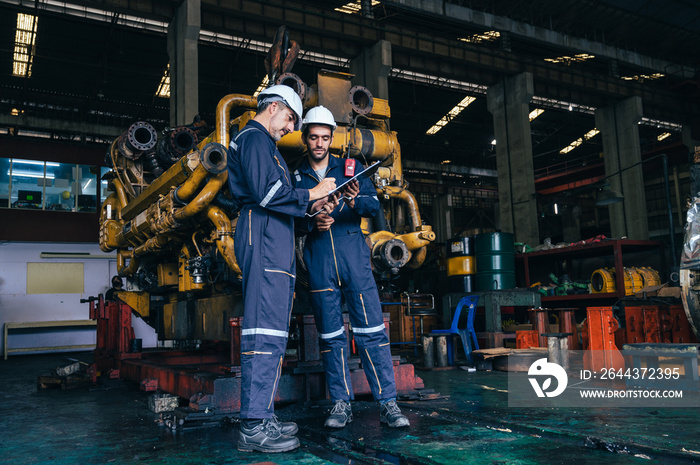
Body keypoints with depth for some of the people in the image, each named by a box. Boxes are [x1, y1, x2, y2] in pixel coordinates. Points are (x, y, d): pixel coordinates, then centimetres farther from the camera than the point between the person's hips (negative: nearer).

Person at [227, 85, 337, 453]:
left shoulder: (261, 143, 31)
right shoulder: (255, 138, -1)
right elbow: (265, 193, -15)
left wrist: (310, 207, 15)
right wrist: (310, 195, -4)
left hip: (273, 245, 11)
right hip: (264, 242, -11)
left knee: (271, 331, 8)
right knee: (264, 330, -14)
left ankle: (263, 418, 13)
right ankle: (254, 426, -12)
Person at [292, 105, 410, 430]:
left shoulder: (350, 167, 13)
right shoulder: (295, 177, 14)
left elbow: (374, 204, 2)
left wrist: (356, 201, -19)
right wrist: (311, 223, -12)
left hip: (353, 252, -1)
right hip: (318, 259, 1)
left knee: (371, 328, -5)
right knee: (330, 334, 4)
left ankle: (387, 402, 0)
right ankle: (341, 403, 13)